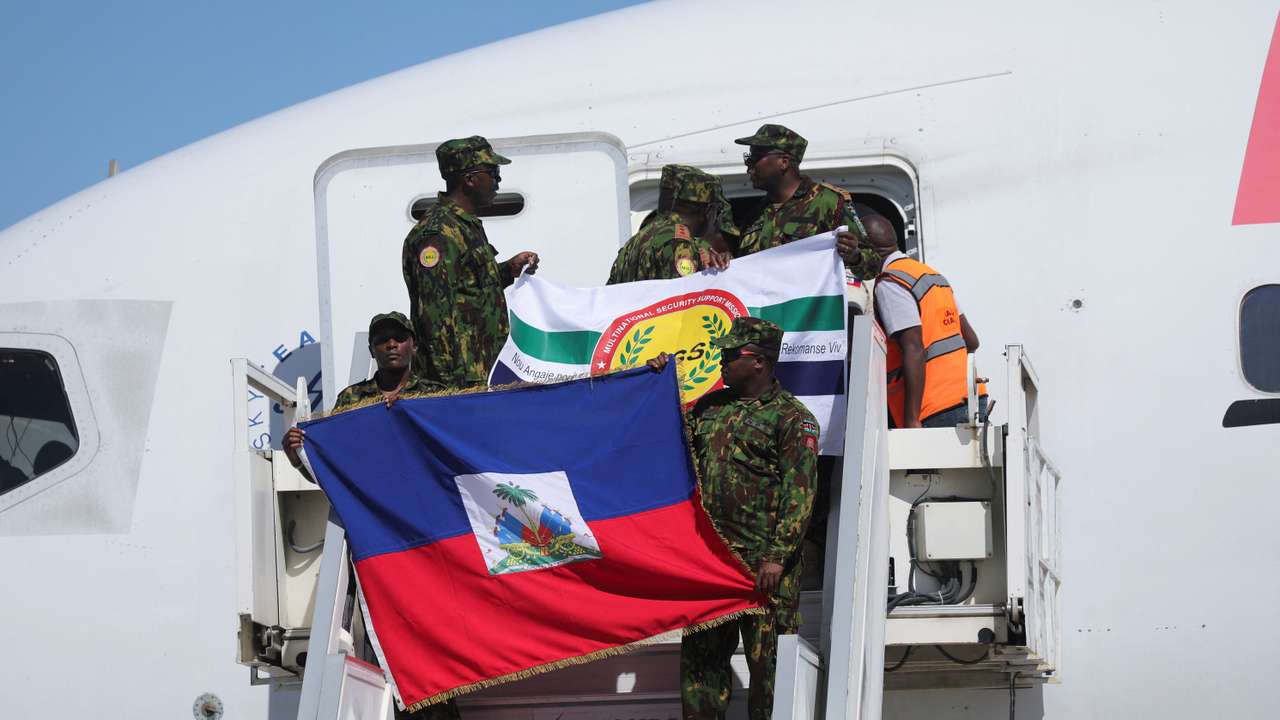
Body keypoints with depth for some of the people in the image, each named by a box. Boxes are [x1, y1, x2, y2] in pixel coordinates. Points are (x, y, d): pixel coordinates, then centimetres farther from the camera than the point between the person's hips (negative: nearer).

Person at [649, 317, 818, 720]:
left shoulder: (792, 417, -5)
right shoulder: (710, 407, 16)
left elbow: (799, 492, -11)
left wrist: (778, 556, -18)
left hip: (763, 562, -7)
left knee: (768, 657, -4)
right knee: (701, 653, 9)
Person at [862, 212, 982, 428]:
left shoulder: (889, 285, -9)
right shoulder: (930, 273, 19)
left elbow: (913, 350, -19)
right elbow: (971, 341, 21)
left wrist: (911, 420, -21)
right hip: (968, 401, 9)